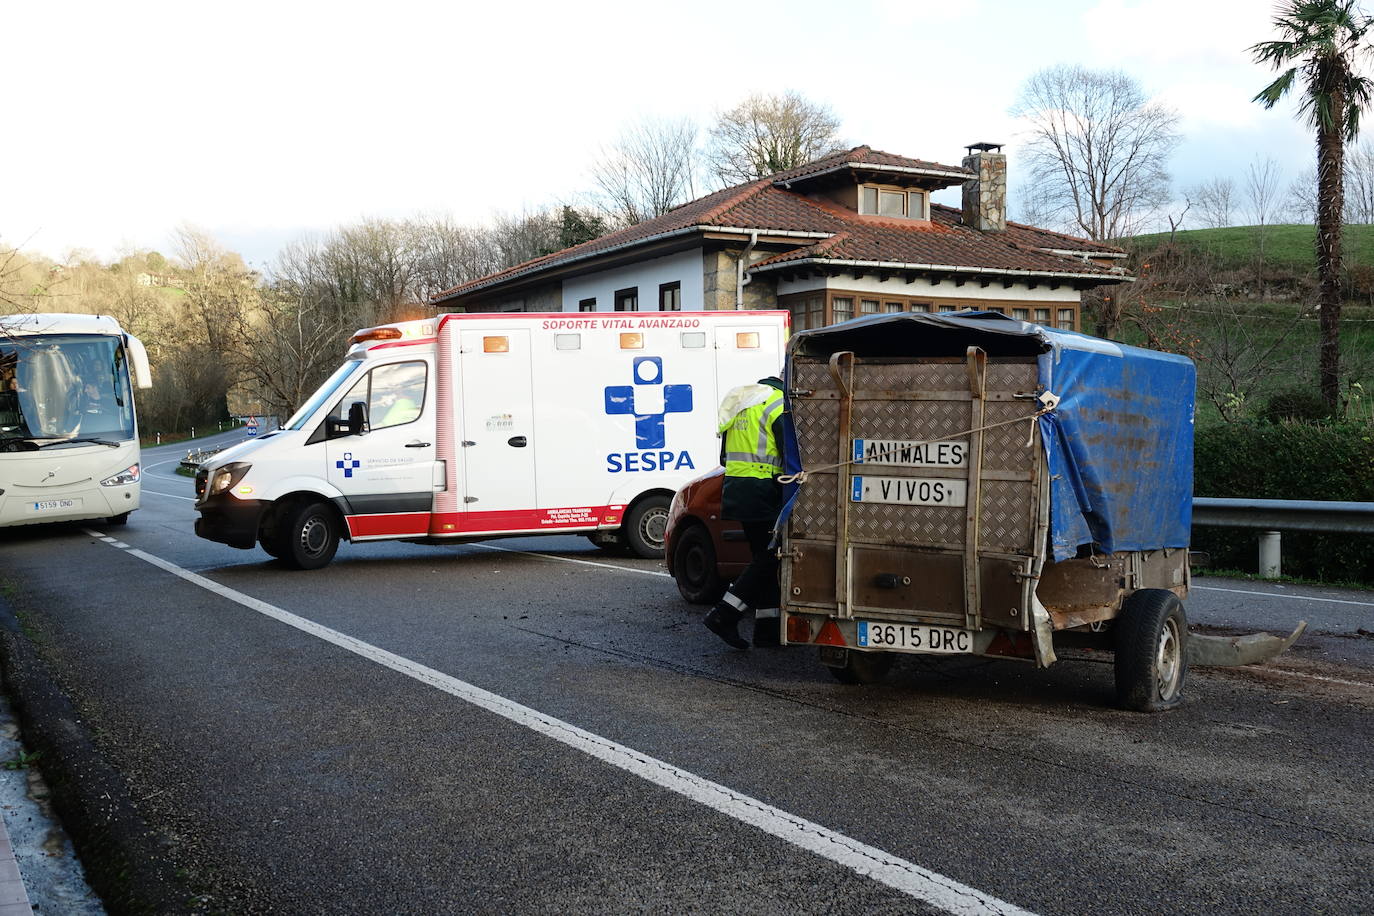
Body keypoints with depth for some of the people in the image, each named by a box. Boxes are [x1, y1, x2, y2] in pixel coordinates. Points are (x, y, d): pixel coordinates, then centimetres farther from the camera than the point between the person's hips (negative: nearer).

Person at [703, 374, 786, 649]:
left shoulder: (742, 403, 20)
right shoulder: (778, 404, -10)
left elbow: (727, 456, 23)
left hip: (736, 491, 10)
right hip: (762, 493, -10)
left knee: (764, 558, 13)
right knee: (769, 558, -5)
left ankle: (767, 627, 13)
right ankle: (724, 616, -9)